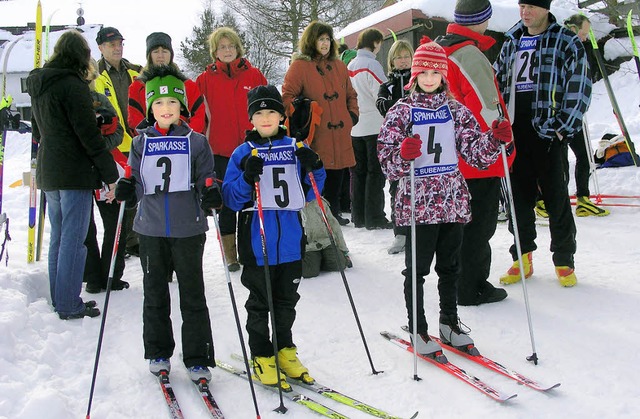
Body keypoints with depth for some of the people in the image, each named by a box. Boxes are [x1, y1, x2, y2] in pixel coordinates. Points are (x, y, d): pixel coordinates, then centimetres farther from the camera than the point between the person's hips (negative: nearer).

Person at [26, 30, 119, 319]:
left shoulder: (38, 84, 12)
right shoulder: (71, 85, -14)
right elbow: (88, 133, -17)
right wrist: (110, 174, -14)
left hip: (48, 173, 9)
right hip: (75, 173, -9)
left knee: (58, 237, 16)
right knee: (73, 240, -3)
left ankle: (59, 299, 24)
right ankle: (69, 305, 2)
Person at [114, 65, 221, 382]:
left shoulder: (196, 142, 2)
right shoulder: (141, 143, 8)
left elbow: (205, 180, 4)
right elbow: (137, 185, 11)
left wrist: (210, 195, -16)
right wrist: (127, 190, -9)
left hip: (188, 229, -2)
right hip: (150, 229, 3)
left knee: (192, 296, 3)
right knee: (154, 295, 12)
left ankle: (198, 360, 13)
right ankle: (158, 354, 27)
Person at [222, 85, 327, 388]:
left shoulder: (296, 148, 6)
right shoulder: (244, 153, -2)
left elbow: (309, 195, 9)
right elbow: (231, 200, -6)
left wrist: (314, 170, -8)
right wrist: (247, 178, -23)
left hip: (290, 239, 3)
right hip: (257, 241, -3)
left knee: (287, 299, 14)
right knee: (259, 301, 7)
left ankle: (284, 351, 30)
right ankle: (262, 357, 20)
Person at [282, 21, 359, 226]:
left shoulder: (339, 65, 15)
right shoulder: (300, 65, -3)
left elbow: (350, 94, 24)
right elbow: (287, 96, -6)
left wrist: (353, 113, 10)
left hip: (340, 134, 6)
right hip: (315, 134, -5)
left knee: (336, 178, 12)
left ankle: (334, 213, 25)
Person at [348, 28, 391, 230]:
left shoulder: (350, 65, 12)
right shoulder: (371, 64, -11)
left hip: (355, 128, 7)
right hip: (374, 126, -7)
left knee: (358, 171, 11)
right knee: (375, 172, -2)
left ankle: (358, 216, 14)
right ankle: (374, 218, 0)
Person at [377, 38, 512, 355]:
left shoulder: (457, 111, 9)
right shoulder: (401, 112, -2)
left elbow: (476, 153, 6)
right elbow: (387, 161, -7)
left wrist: (495, 139, -12)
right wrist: (404, 154, -28)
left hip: (454, 202, 4)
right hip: (417, 203, -4)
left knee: (450, 266, 15)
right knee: (417, 268, 5)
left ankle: (449, 322, 32)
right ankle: (417, 330, 18)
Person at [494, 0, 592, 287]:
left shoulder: (567, 43, -1)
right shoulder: (511, 43, 14)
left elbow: (579, 88, -6)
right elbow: (496, 82, 19)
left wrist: (562, 128, -12)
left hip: (548, 133, -4)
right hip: (515, 132, 5)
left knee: (557, 198, 0)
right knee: (519, 196, 7)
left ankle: (564, 261, 13)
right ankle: (523, 257, 19)